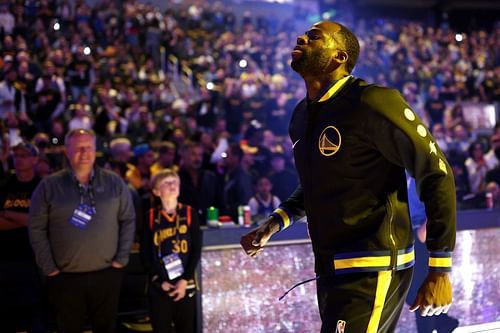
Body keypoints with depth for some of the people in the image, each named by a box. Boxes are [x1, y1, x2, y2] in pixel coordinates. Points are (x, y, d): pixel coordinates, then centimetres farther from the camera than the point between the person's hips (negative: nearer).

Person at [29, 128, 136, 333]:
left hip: (106, 274, 1)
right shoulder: (49, 185, -2)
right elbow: (37, 228, -1)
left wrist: (121, 259, -1)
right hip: (65, 277, -1)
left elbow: (128, 220, 6)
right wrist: (48, 268, -6)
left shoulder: (114, 182, 2)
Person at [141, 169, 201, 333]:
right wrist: (159, 281, -9)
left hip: (185, 285, 0)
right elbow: (145, 253, 1)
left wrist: (185, 280, -9)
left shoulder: (190, 213, 3)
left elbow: (196, 250, -1)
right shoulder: (151, 217, 2)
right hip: (159, 286, 0)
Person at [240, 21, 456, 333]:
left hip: (373, 271, -8)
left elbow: (436, 175, -14)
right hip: (330, 270, 8)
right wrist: (273, 225, 11)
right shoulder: (302, 116, 11)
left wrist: (439, 270, -14)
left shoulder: (372, 103, -15)